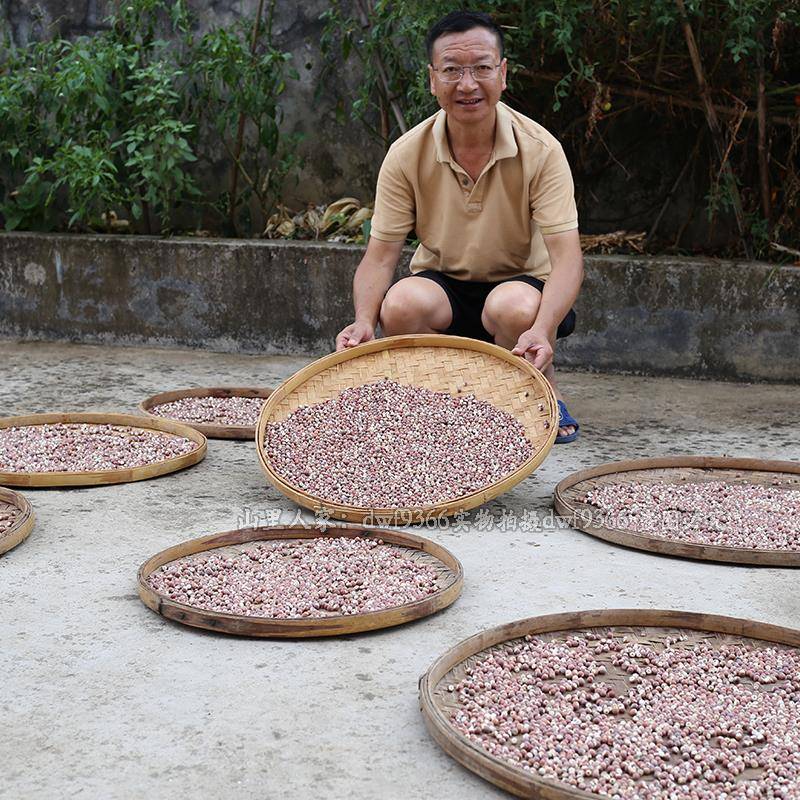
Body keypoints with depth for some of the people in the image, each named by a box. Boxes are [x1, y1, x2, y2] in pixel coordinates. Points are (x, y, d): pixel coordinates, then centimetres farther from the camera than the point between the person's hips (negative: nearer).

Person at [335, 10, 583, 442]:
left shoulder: (540, 149, -17)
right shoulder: (407, 154, -11)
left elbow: (566, 255, -24)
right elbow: (380, 255, -10)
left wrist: (542, 329, -43)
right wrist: (364, 321, -32)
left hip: (522, 282, -2)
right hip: (443, 287, 2)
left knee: (514, 308, -38)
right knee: (401, 305, -33)